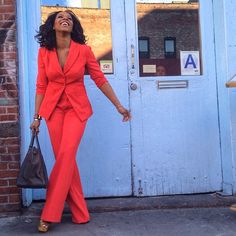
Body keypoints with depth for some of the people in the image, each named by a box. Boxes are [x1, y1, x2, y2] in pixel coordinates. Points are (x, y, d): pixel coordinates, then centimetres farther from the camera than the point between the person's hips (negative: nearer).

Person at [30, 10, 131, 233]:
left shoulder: (84, 50, -6)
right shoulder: (44, 52, -1)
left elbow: (100, 80, -1)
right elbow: (41, 86, 4)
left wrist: (119, 106, -1)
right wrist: (36, 117, 3)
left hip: (77, 108, -2)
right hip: (53, 108, 2)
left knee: (66, 155, -15)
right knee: (65, 159, 1)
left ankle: (49, 215, -4)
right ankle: (80, 214, 14)